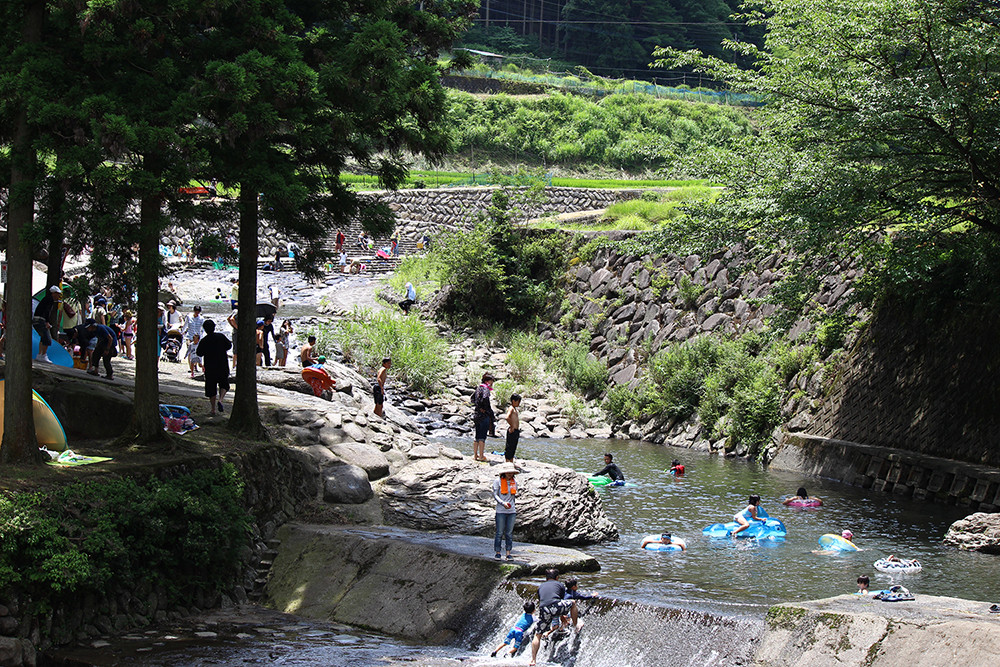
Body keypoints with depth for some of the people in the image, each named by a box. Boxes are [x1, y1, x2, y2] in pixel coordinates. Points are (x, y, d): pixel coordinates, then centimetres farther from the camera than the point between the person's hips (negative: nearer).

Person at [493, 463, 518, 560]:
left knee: (509, 533, 5)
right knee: (499, 532, -1)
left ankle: (508, 553, 9)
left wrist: (516, 495, 6)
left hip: (511, 511, 4)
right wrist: (503, 503, -19)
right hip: (501, 511, -4)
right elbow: (495, 495, -7)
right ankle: (497, 553, 8)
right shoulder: (498, 481, -3)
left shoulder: (514, 482, 11)